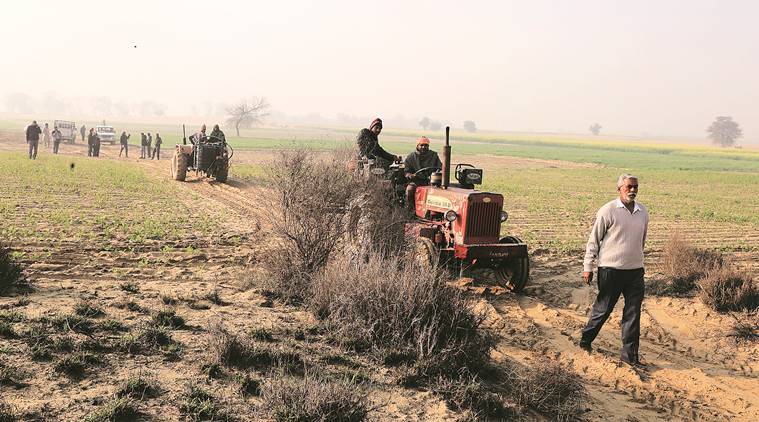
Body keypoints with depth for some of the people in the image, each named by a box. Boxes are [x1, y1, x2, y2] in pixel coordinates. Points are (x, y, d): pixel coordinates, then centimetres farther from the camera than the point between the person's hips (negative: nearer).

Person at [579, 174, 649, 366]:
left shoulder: (643, 212, 8)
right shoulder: (608, 211, -8)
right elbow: (594, 240, -4)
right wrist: (588, 267, -4)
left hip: (635, 270, 5)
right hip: (611, 269, -5)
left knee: (633, 313, 4)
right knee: (603, 308, 6)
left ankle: (630, 354, 12)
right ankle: (586, 340, 28)